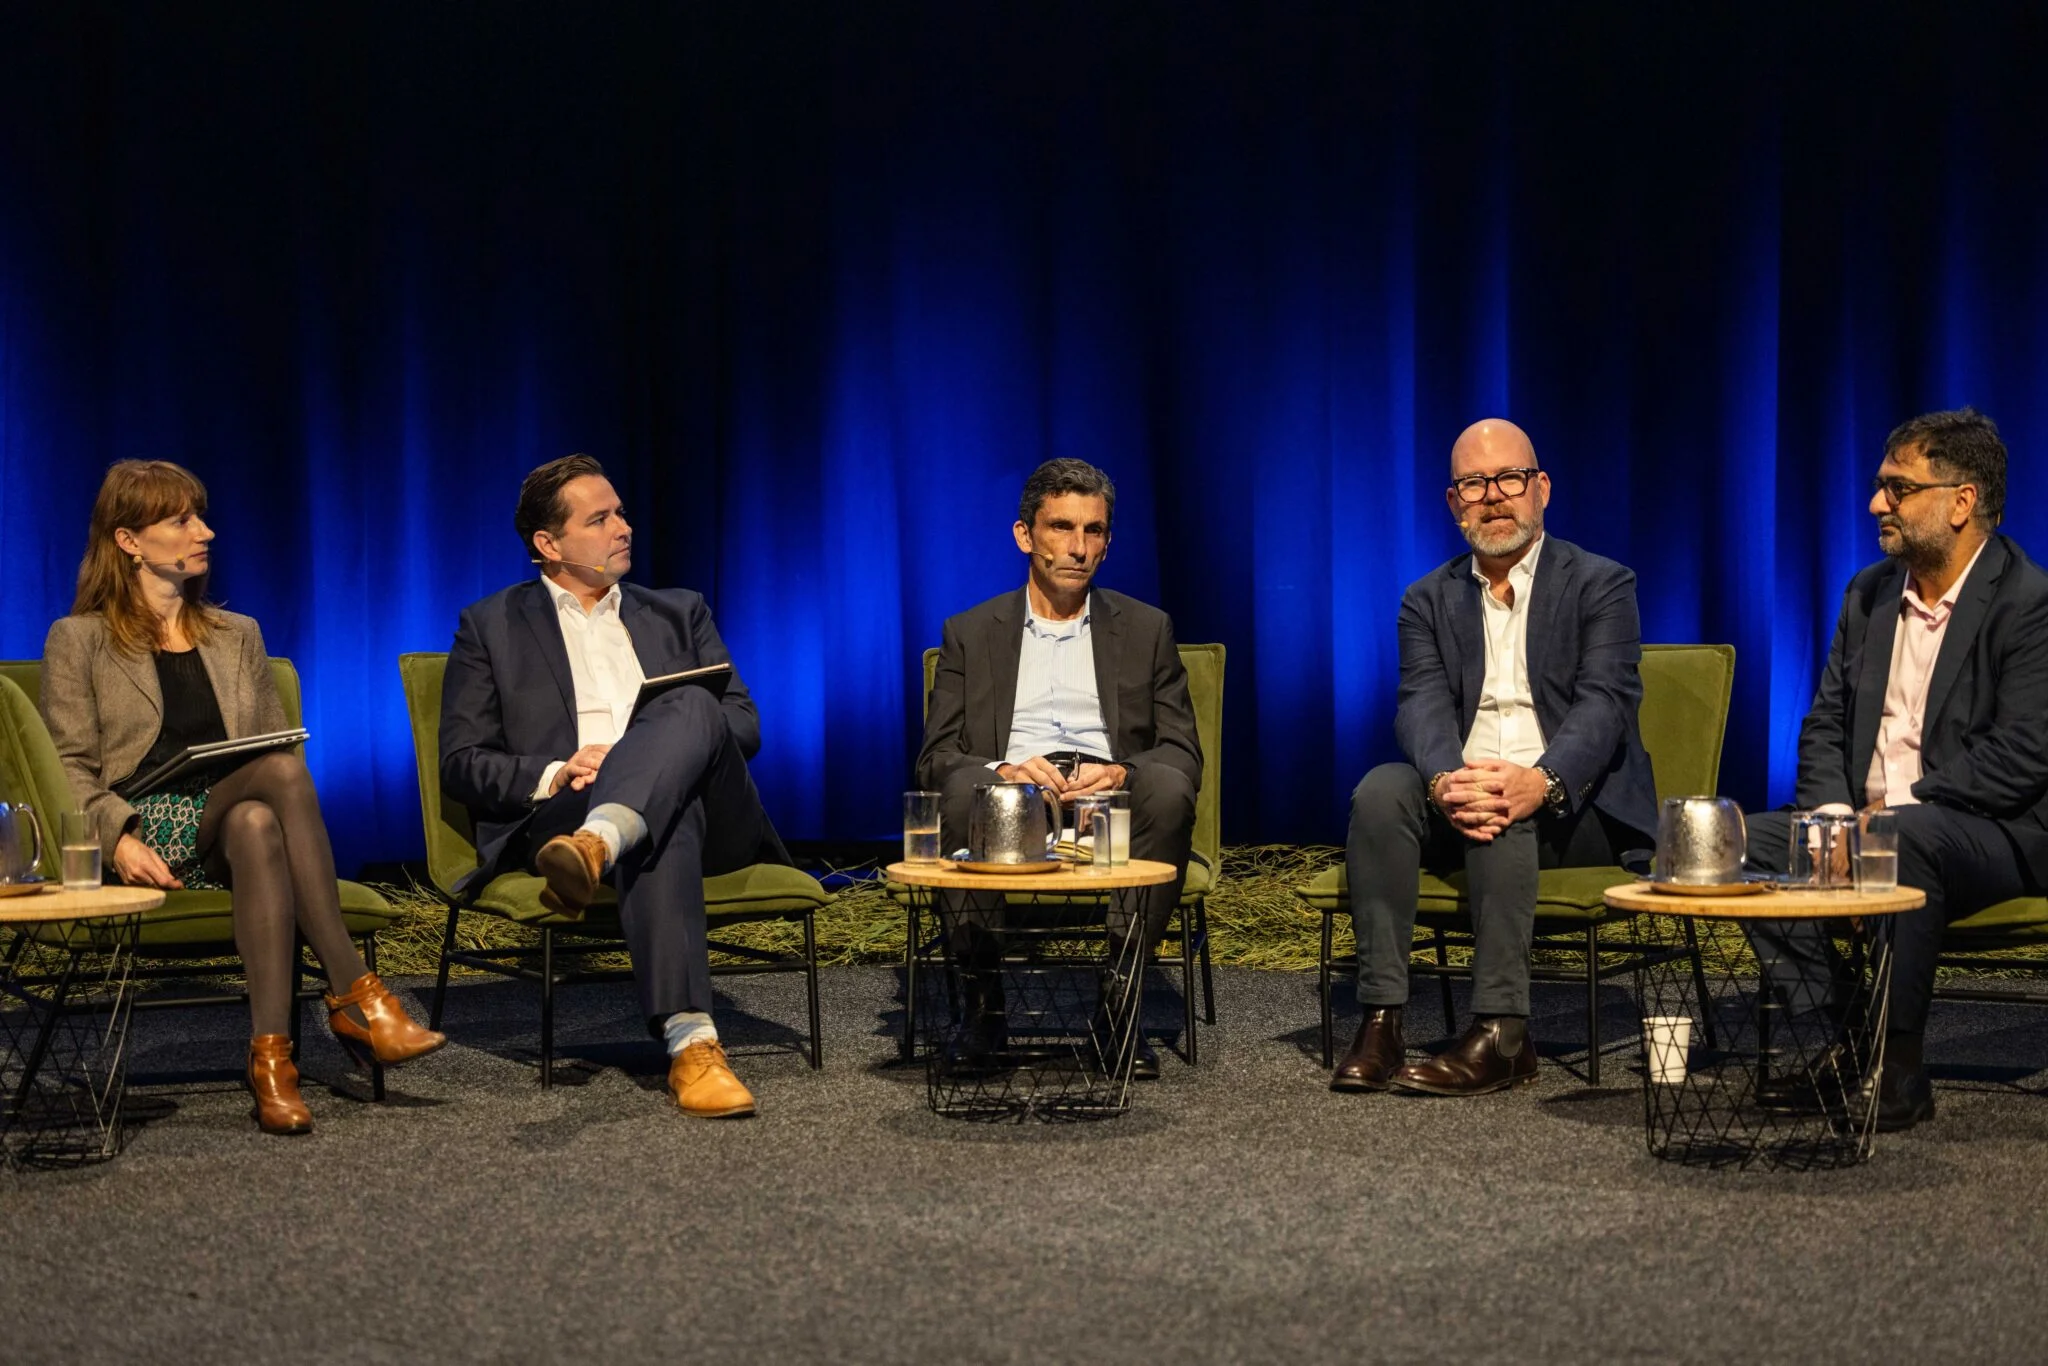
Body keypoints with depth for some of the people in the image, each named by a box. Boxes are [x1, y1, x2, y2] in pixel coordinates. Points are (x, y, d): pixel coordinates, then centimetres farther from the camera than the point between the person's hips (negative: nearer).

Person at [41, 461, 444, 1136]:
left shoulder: (237, 637, 22)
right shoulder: (78, 641, 9)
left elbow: (274, 742, 19)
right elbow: (70, 770, 1)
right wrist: (119, 836, -18)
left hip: (229, 824, 4)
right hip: (148, 836, -4)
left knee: (257, 826, -36)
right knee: (283, 769, -33)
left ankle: (272, 1055, -44)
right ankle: (353, 993, -38)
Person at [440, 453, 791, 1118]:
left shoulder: (680, 613, 27)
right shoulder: (491, 626, 18)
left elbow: (745, 725, 16)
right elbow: (460, 763, 8)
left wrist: (673, 738, -7)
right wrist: (554, 775, -12)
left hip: (701, 809, 3)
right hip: (560, 813, -2)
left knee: (691, 706, -33)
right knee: (662, 829, -41)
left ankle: (595, 846, -61)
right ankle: (691, 1041, -56)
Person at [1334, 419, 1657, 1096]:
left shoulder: (1600, 584, 3)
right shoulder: (1430, 600, 13)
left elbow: (1604, 705, -11)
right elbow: (1422, 706, -4)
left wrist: (1540, 783, -32)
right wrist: (1446, 781, -28)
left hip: (1573, 809, -3)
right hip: (1459, 794, 3)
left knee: (1504, 816, -35)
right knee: (1381, 790, -27)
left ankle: (1502, 1034, -35)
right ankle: (1382, 1020, -31)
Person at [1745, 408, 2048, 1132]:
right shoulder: (1869, 594, 12)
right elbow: (1825, 724, 12)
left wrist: (1897, 808, -20)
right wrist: (1834, 812, -7)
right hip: (1866, 818, 7)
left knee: (1901, 843, -38)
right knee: (1747, 844, -16)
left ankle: (1896, 1067, -27)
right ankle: (1837, 1041, -14)